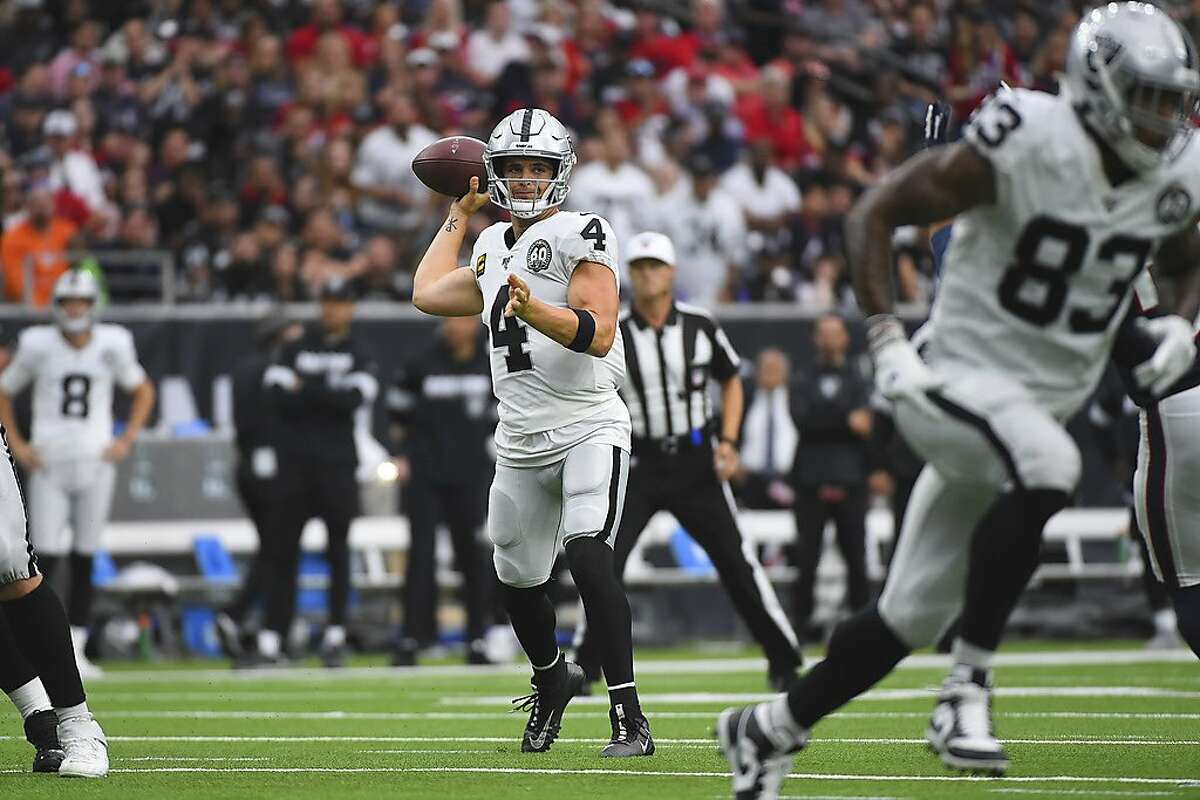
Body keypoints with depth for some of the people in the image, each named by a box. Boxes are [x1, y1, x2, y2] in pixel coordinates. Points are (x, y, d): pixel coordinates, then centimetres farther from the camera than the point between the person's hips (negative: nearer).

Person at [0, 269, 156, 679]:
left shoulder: (112, 345, -1)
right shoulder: (38, 345, -5)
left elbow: (143, 391, 15)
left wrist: (127, 439, 4)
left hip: (95, 462, 2)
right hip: (49, 464, -2)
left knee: (84, 561, 4)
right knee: (47, 558, -9)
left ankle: (74, 651, 11)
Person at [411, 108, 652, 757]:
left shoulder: (581, 235, -9)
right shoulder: (495, 247, 13)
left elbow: (599, 334, -19)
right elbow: (428, 294, 26)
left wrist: (535, 311, -34)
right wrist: (460, 212, 28)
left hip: (589, 429, -7)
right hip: (521, 444, 7)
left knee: (587, 554, -27)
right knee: (517, 580, 16)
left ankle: (629, 717, -26)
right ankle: (551, 680, 46)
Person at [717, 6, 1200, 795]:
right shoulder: (1025, 143, -18)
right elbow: (876, 213, -12)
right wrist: (887, 339, -19)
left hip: (1044, 402, 6)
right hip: (961, 377, -6)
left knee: (908, 618, 8)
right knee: (1047, 468, -38)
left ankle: (769, 729, 29)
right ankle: (968, 688, -27)